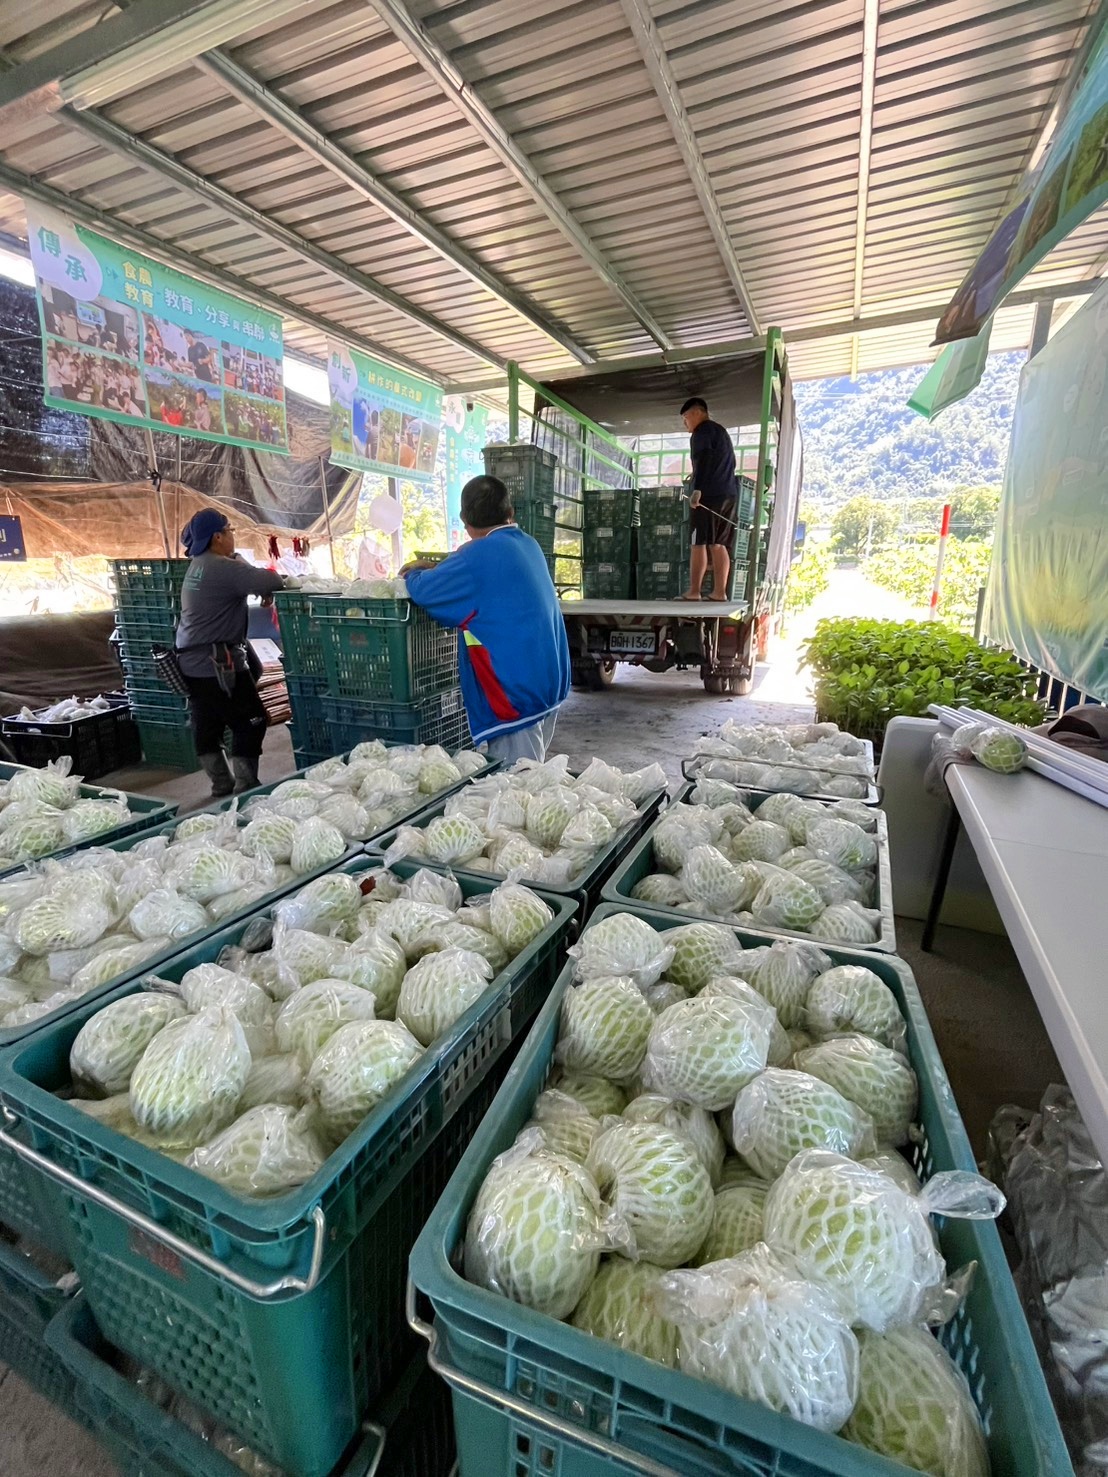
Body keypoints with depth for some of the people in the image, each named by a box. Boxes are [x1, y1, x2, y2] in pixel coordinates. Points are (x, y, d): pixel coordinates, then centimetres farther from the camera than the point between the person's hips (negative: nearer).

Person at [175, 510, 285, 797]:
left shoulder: (197, 566, 16)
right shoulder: (222, 568, -15)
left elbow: (243, 573, 19)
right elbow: (268, 580, -24)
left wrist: (262, 586, 0)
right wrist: (270, 590, -2)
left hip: (191, 662, 10)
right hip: (217, 663, -10)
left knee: (206, 727, 12)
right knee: (250, 722, -1)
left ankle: (222, 786, 23)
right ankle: (245, 788, 1)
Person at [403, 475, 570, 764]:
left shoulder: (481, 554, -15)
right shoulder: (528, 545, 12)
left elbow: (423, 591, -11)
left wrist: (415, 573, 11)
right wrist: (437, 568, 21)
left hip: (517, 689, -9)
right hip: (547, 682, 9)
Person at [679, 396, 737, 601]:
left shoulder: (702, 431, -2)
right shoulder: (722, 431, 26)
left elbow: (703, 460, -18)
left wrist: (697, 489, -27)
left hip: (709, 495, -8)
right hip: (728, 495, 8)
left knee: (699, 543, -9)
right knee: (719, 545, 4)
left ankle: (694, 591, -11)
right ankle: (719, 592, -1)